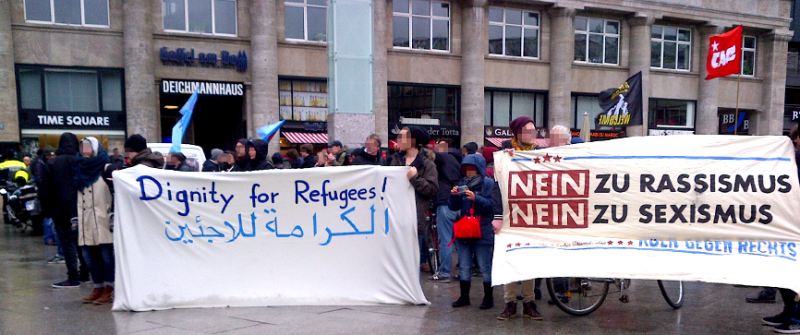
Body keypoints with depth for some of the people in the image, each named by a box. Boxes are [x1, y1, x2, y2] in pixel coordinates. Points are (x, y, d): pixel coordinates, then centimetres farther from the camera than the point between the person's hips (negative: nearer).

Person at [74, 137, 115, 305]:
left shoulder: (106, 169, -2)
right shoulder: (80, 170, 17)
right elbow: (78, 198, 22)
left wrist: (113, 215, -16)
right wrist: (76, 218, 16)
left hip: (103, 223, -7)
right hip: (85, 225, 7)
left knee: (107, 256, -2)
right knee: (89, 256, 8)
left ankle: (109, 290, 5)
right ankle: (98, 289, 18)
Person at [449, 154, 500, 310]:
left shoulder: (489, 184, -3)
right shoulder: (462, 183, 10)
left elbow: (495, 206, -13)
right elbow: (453, 207, 11)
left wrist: (476, 199, -21)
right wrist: (454, 195, -7)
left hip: (482, 231, -5)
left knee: (485, 266, 2)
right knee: (464, 266, 11)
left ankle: (488, 297, 14)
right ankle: (464, 297, 21)